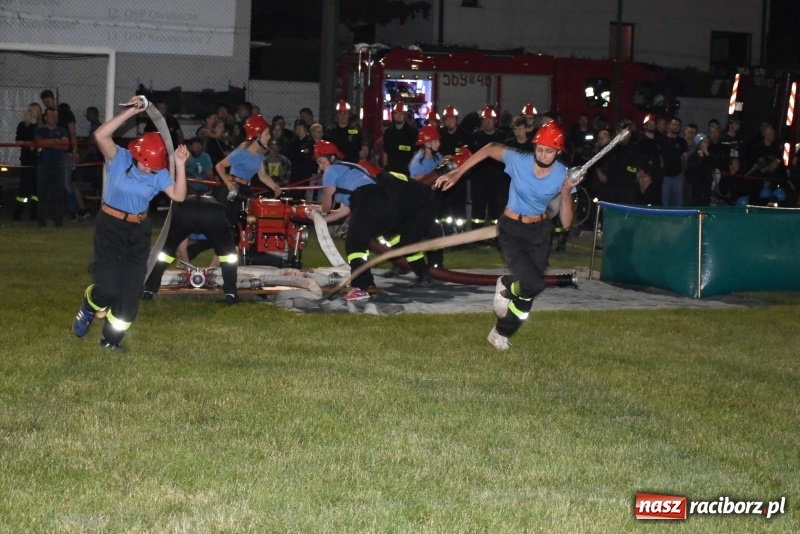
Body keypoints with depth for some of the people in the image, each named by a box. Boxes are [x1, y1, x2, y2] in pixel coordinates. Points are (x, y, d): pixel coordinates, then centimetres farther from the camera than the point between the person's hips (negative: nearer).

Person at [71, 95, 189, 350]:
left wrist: (180, 165, -24)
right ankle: (88, 309, 23)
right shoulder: (119, 159, -13)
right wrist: (131, 112, -32)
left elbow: (178, 196, -15)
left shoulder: (159, 173, -6)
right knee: (108, 286, -13)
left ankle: (112, 338, 19)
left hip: (139, 231, 4)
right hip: (110, 225, -4)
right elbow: (100, 135, -30)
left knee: (131, 290, 4)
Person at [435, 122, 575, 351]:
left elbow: (566, 223, -14)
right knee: (533, 284, -22)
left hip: (540, 232, 3)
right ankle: (507, 286, 13)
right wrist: (456, 173, -7)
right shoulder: (519, 161, -20)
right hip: (511, 229, -3)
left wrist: (566, 193, -31)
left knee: (528, 291, 5)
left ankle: (501, 333, 28)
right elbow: (490, 148, -3)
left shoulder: (564, 176, -15)